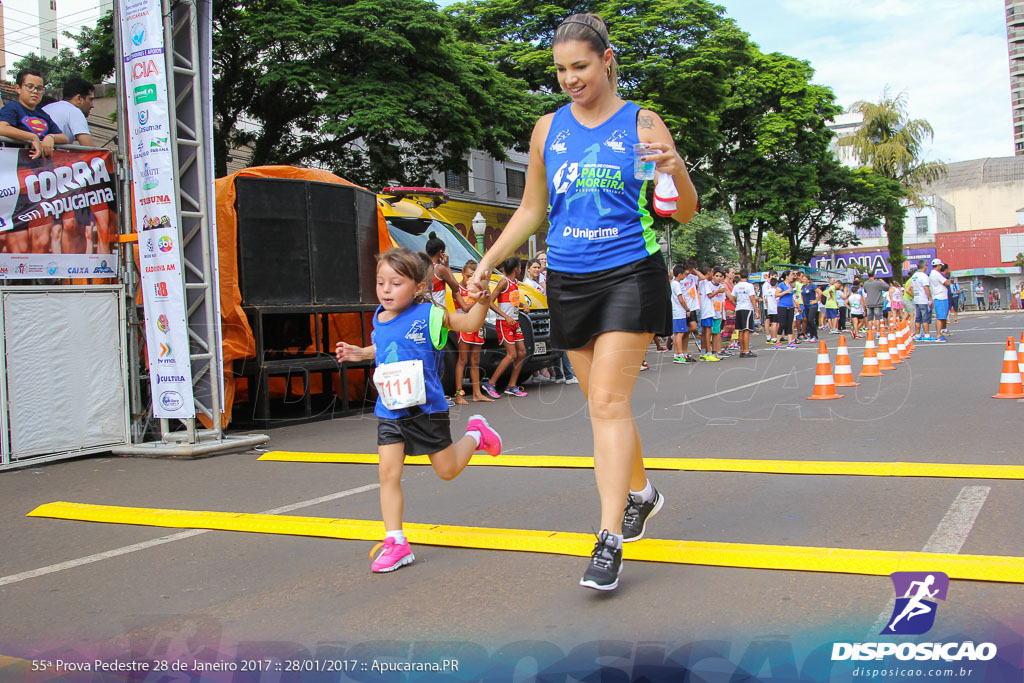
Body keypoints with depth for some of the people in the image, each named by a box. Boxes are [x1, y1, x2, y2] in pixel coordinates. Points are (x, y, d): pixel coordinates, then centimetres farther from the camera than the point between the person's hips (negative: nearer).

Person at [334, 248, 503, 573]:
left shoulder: (427, 315, -13)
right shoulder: (379, 319, 6)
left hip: (426, 409, -4)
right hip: (389, 412, 4)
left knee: (447, 470, 10)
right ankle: (395, 543, 1)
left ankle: (475, 434, 39)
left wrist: (481, 302, -28)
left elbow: (470, 324, -10)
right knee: (388, 473, -6)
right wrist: (360, 353, 15)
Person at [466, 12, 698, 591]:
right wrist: (488, 262, 11)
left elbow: (685, 214, -1)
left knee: (609, 402, -12)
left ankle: (610, 540, -9)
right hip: (568, 280, 4)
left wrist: (678, 172, -22)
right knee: (602, 402, 11)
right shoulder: (548, 129, 9)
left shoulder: (641, 123, -1)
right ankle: (641, 492, 36)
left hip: (630, 274, -4)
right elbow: (531, 210, 18)